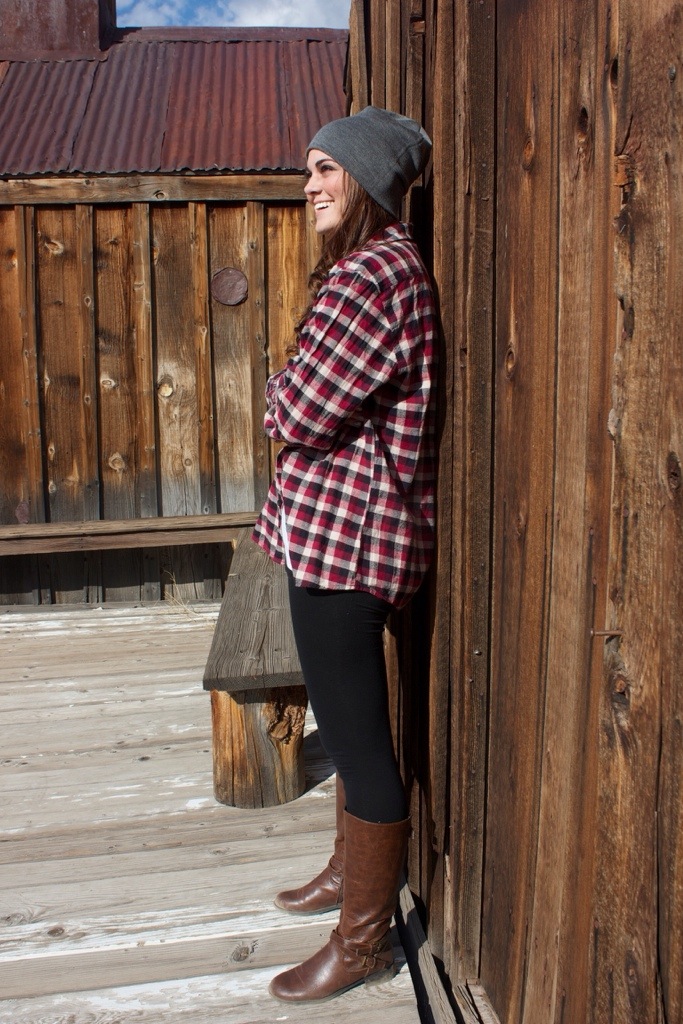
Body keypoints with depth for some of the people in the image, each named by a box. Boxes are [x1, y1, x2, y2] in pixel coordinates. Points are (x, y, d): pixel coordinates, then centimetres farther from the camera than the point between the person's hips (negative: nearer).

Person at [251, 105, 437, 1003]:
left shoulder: (373, 274, -19)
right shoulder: (379, 262, 16)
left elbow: (297, 414, -20)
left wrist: (280, 391, 0)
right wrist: (299, 397, 0)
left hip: (344, 531, -11)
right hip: (342, 525, 11)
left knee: (357, 733, 2)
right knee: (348, 718, 22)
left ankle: (363, 941, 20)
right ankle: (352, 871, 43)